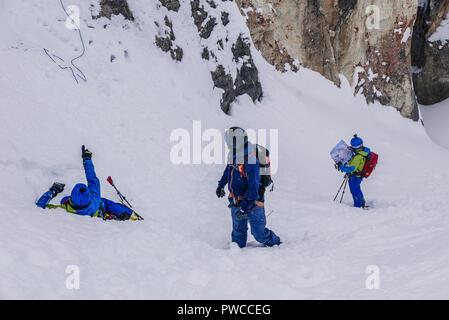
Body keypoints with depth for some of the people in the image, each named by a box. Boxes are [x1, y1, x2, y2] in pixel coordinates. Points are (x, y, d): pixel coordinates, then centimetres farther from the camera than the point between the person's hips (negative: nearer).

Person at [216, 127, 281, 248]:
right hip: (236, 201, 7)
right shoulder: (233, 154, -2)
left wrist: (244, 207, -29)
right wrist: (221, 184, 25)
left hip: (252, 202, -7)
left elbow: (253, 188, -28)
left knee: (259, 233, 5)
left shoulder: (251, 162, -28)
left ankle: (276, 244, 29)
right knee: (238, 231, 16)